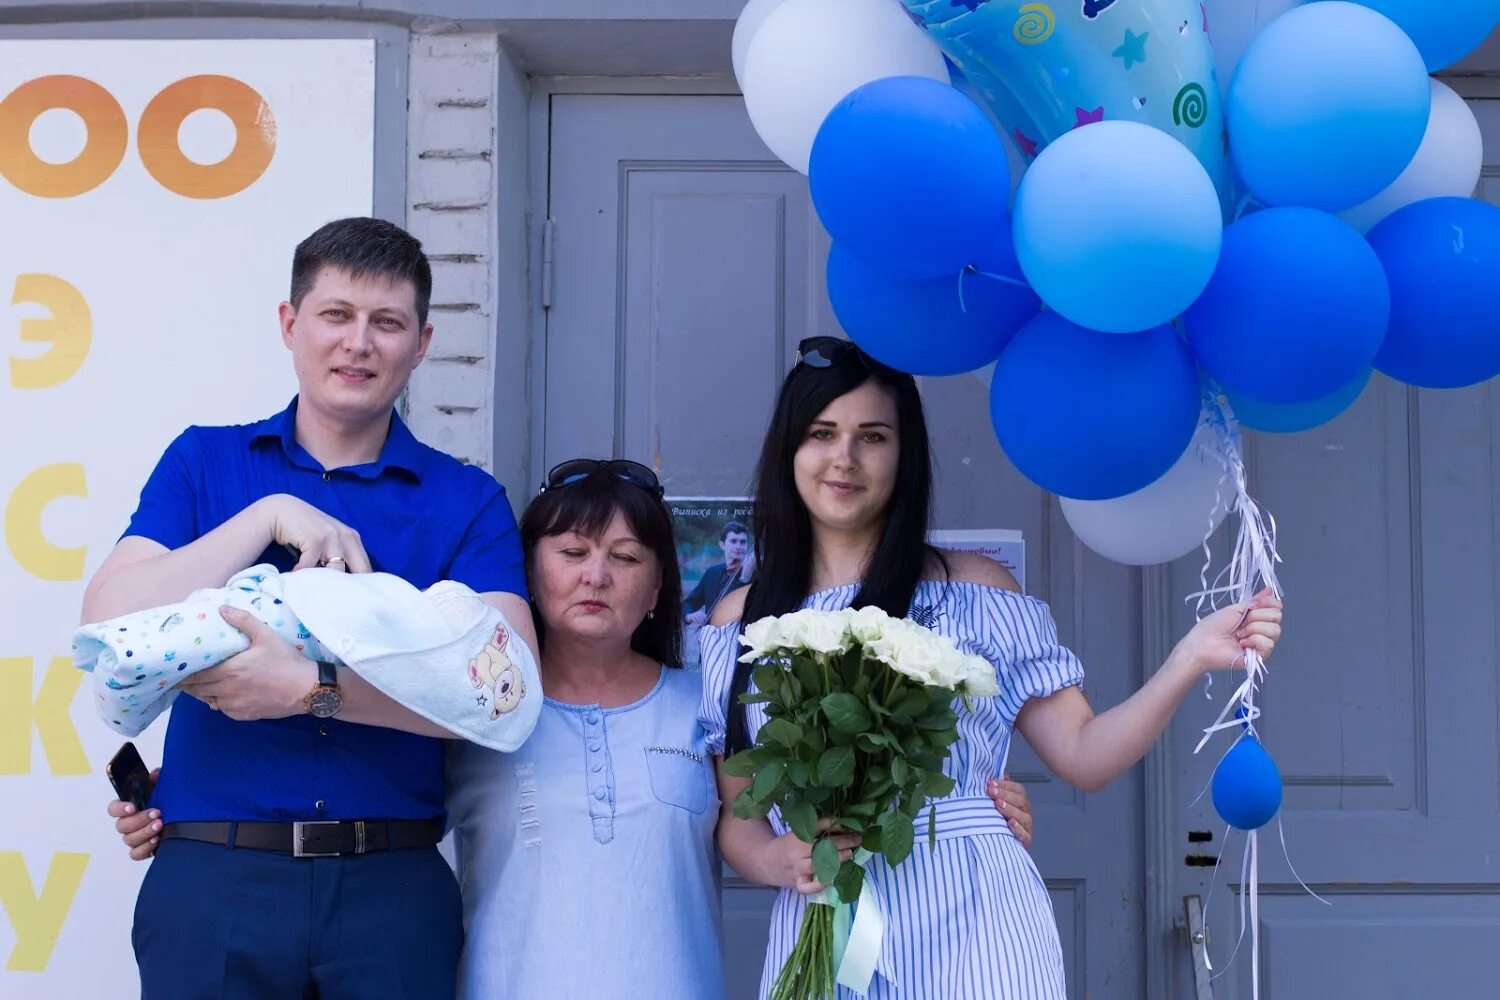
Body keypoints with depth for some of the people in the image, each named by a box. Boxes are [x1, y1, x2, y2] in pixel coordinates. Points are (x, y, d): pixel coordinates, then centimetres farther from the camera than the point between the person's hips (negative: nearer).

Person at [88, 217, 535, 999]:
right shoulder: (203, 462, 8)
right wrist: (269, 517, -11)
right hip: (213, 874, 0)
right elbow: (108, 620, -5)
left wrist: (309, 689, -20)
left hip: (394, 883, 0)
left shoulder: (467, 501, 3)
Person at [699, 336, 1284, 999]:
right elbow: (737, 816, 10)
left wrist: (1190, 659, -13)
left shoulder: (974, 590, 2)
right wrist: (780, 862, -11)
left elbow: (1083, 756, -1)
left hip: (967, 925, -2)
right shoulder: (741, 621, 7)